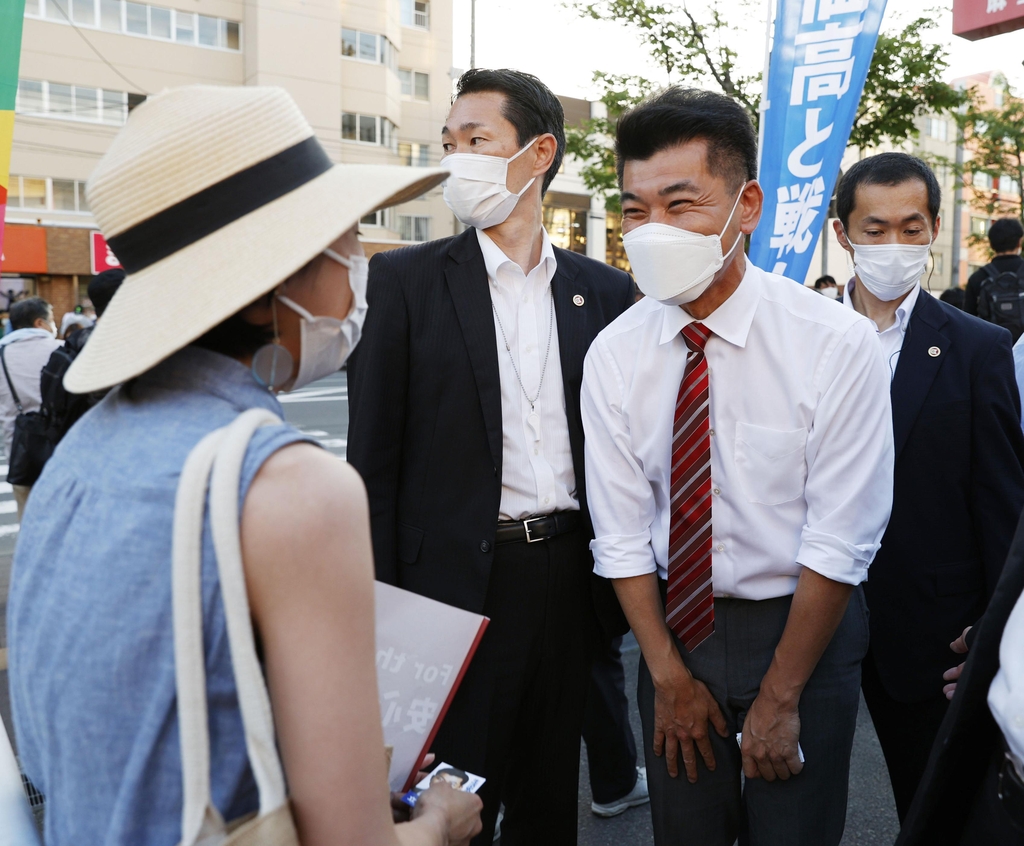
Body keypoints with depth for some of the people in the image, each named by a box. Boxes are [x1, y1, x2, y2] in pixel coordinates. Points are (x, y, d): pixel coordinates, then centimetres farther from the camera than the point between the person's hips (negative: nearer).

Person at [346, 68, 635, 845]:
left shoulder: (605, 291, 4)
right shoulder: (407, 279, -3)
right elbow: (374, 455, -4)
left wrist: (620, 579, 5)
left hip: (570, 573, 3)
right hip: (458, 577, -2)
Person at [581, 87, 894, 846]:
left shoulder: (838, 344, -18)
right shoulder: (613, 356, -10)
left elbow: (840, 541, -16)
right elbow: (622, 533, -6)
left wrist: (780, 697, -12)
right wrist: (668, 675, -5)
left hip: (805, 623, -2)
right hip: (676, 623, 3)